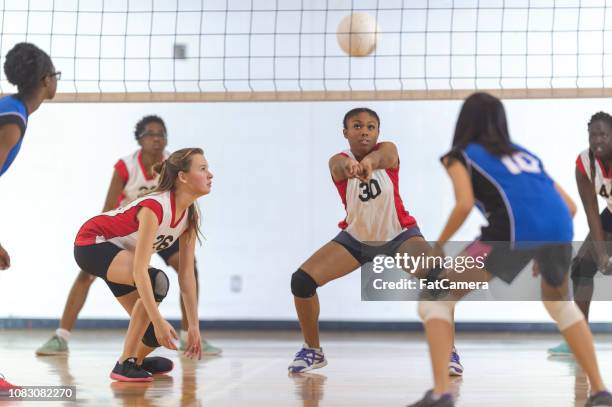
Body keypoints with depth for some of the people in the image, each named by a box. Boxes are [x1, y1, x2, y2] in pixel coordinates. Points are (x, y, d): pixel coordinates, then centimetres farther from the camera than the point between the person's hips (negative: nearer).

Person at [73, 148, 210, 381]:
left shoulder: (190, 215, -10)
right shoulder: (155, 207, -33)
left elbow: (186, 273, -5)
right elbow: (139, 270, -38)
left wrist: (193, 326, -7)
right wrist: (158, 320, -42)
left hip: (121, 252, 7)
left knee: (159, 333, -4)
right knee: (157, 281, -33)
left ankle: (137, 360, 32)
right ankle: (125, 364, -22)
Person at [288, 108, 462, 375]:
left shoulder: (388, 149, -19)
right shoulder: (339, 160, -19)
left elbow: (380, 157, -45)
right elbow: (340, 165, -46)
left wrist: (369, 161, -71)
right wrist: (349, 167, -73)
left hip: (399, 235, -1)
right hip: (356, 238, 2)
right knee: (301, 280, -13)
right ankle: (313, 350, 9)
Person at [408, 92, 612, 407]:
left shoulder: (460, 156, 19)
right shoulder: (525, 154, 33)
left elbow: (465, 204, -2)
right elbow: (570, 206, 28)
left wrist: (438, 246, 10)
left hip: (514, 229, -5)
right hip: (559, 228, 5)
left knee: (435, 300, 9)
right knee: (561, 304, 35)